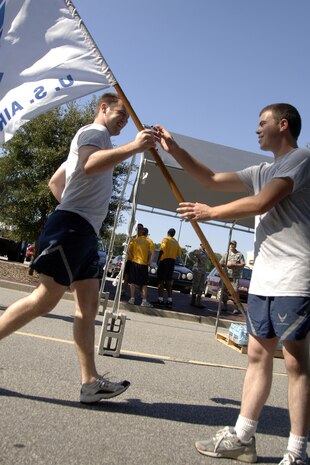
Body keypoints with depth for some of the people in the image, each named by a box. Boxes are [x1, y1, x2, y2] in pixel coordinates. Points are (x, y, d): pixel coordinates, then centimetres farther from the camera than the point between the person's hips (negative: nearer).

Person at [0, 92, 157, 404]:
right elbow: (89, 165, -24)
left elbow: (55, 181, 32)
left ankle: (90, 381, 4)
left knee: (88, 304, 3)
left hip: (84, 231, 11)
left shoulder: (91, 139, 31)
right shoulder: (94, 132, 0)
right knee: (46, 298, -12)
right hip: (73, 226, -10)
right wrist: (133, 147, -26)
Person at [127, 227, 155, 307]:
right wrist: (150, 261, -4)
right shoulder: (149, 241, 1)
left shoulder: (135, 239, 7)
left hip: (134, 262, 2)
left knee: (133, 282, 10)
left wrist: (132, 257, 5)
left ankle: (132, 299, 8)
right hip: (143, 264, -2)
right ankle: (144, 301, 2)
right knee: (144, 283, 5)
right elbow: (153, 251, -11)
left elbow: (128, 249, -4)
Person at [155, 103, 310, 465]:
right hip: (263, 281, 8)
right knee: (257, 356, 9)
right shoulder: (263, 171, 22)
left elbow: (261, 204, -13)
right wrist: (174, 149, 17)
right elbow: (211, 179, 21)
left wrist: (210, 212, -2)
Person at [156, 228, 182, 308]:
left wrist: (158, 260, -11)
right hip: (172, 262, 6)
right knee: (169, 282, 9)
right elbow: (179, 254, 13)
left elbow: (162, 250, -17)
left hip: (164, 261, -6)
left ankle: (160, 299, -6)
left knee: (161, 281, -1)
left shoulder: (165, 239, -5)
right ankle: (169, 300, 4)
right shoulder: (176, 242, 13)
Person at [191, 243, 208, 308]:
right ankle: (193, 301, 6)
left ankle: (198, 302, 10)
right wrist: (197, 260, -19)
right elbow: (193, 254, -29)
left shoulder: (205, 252, 17)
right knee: (195, 286, -2)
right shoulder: (198, 251, -10)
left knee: (201, 287, 6)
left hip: (203, 271, 9)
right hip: (197, 270, -8)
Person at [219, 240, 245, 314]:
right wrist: (226, 264, -5)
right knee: (224, 291, 5)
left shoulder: (239, 254, 4)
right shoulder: (226, 254, 14)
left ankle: (236, 308, -8)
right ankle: (224, 305, 19)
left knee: (235, 291, -12)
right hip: (226, 275, 4)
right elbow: (220, 263, 15)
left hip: (235, 276, -4)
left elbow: (242, 265, -1)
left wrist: (233, 264, -12)